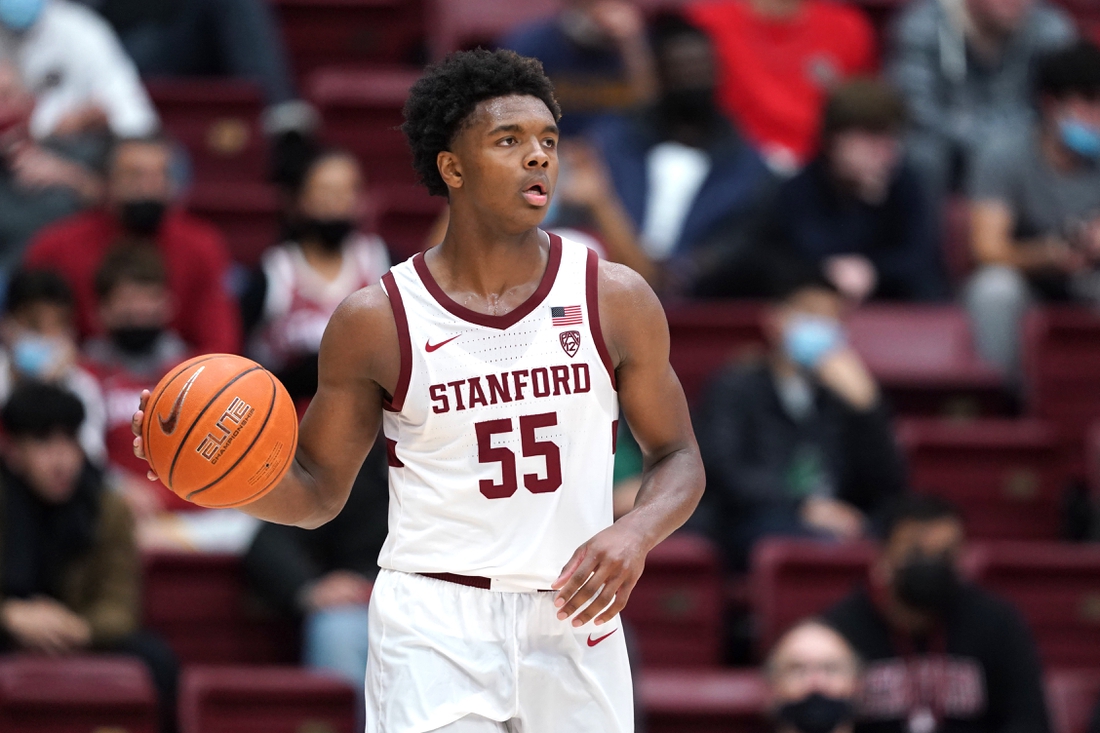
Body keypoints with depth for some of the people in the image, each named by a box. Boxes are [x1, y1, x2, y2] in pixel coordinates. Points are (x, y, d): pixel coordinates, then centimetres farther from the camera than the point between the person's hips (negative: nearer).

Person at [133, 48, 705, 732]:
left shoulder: (615, 300, 1)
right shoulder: (376, 321, -2)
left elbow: (678, 457, 9)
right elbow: (318, 494, 6)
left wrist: (636, 532, -13)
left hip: (572, 624, 2)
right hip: (434, 624, -2)